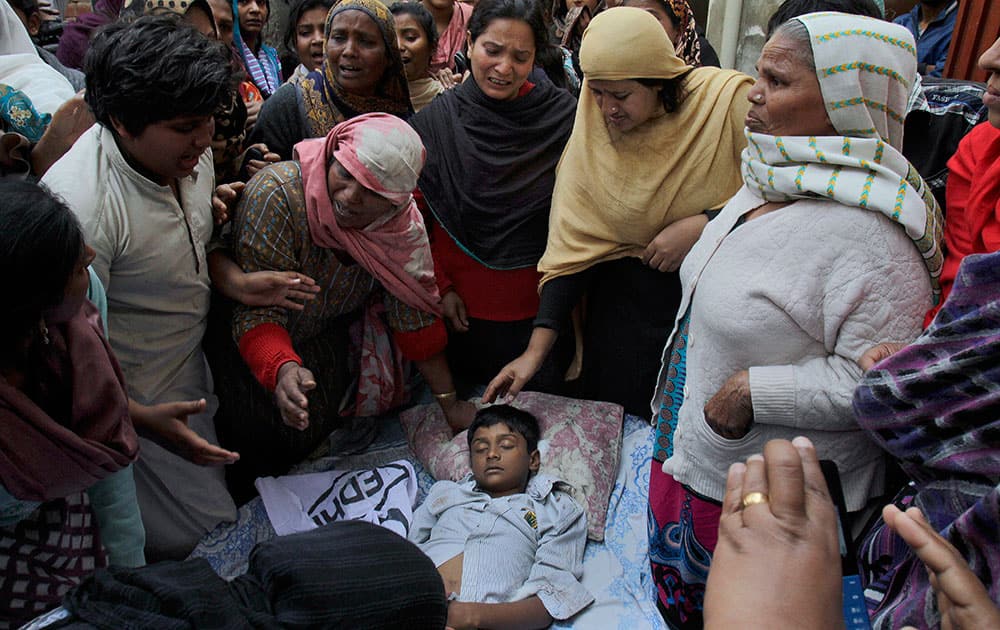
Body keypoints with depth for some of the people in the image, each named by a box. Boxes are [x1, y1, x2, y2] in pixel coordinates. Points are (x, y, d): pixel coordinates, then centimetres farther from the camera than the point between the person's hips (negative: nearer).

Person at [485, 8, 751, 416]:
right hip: (631, 288, 2)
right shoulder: (591, 132, -6)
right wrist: (535, 351, -12)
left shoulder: (728, 99, -16)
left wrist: (703, 224, -24)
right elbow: (572, 245, -7)